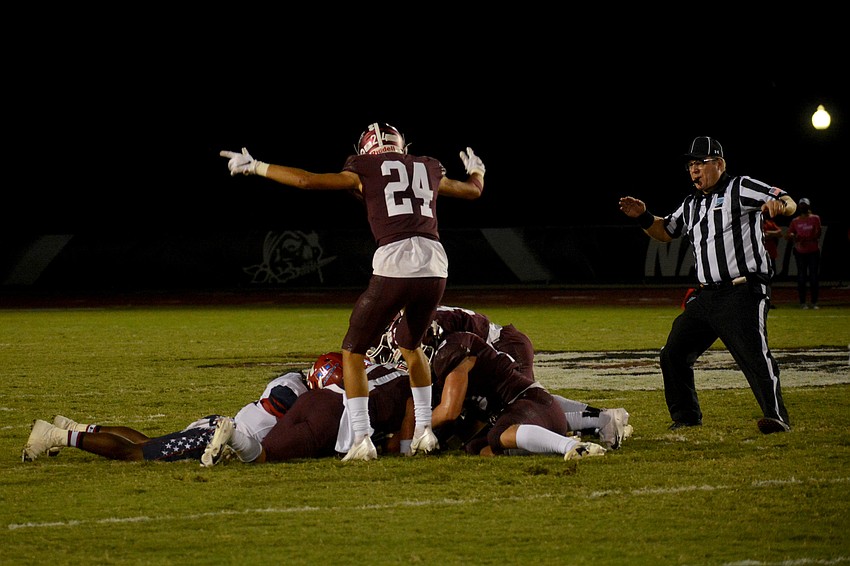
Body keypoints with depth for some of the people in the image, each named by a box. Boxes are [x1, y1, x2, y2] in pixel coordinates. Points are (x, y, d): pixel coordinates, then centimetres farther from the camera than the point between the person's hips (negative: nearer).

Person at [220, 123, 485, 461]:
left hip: (394, 265, -5)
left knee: (353, 352, 10)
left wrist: (255, 167, 21)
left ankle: (362, 440, -1)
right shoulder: (428, 169, 26)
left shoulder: (365, 170, 13)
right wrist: (477, 171, 66)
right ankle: (424, 430, 26)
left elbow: (305, 180, 9)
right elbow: (473, 190, 43)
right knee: (411, 345, 31)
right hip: (435, 267, 5)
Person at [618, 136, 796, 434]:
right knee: (674, 353, 9)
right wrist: (643, 217, 11)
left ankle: (777, 416, -21)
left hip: (743, 293, -8)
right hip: (706, 295, 8)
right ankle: (686, 416, 22)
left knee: (753, 352, -22)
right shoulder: (691, 204, 20)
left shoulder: (742, 188, -2)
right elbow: (665, 231, 31)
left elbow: (789, 204, -11)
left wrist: (778, 204, -36)